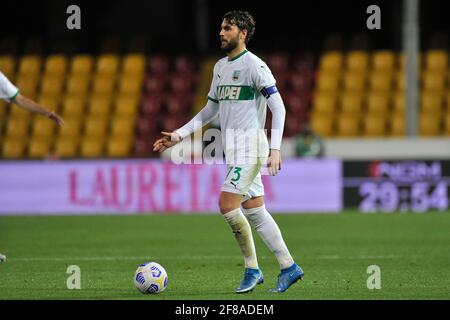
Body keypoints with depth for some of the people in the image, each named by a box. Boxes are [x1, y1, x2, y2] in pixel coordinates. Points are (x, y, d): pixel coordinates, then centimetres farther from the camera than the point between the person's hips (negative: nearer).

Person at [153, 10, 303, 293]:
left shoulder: (254, 65, -11)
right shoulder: (220, 67, 15)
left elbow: (278, 107, -14)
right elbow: (210, 110, 23)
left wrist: (275, 149, -24)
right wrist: (179, 135, 15)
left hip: (251, 150, -9)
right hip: (233, 151, 9)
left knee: (227, 205, -15)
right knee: (254, 211, 9)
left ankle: (252, 268, -2)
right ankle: (289, 267, 14)